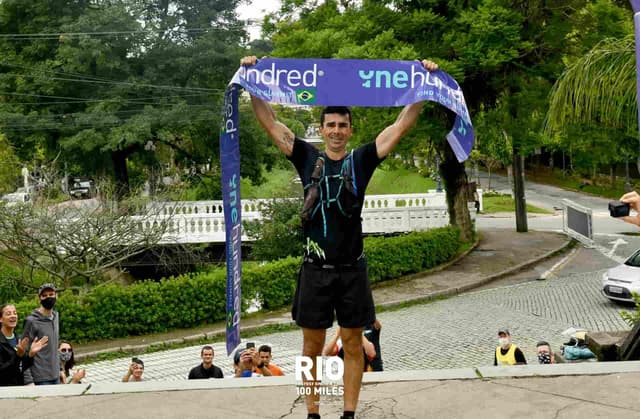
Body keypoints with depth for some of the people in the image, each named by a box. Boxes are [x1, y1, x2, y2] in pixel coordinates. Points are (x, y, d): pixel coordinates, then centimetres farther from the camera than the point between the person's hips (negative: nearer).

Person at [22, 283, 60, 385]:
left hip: (56, 377, 6)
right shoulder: (32, 321, -11)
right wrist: (28, 380, -17)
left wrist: (59, 368, 15)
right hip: (41, 379, -6)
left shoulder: (56, 317, 9)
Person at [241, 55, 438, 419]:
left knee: (353, 344, 8)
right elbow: (271, 122, 1)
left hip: (352, 269, 0)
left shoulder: (362, 160, 2)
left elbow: (401, 125, -2)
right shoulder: (307, 158, 3)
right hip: (315, 269, 0)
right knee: (313, 346, 8)